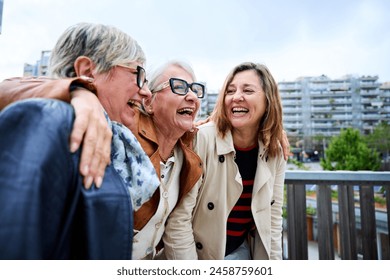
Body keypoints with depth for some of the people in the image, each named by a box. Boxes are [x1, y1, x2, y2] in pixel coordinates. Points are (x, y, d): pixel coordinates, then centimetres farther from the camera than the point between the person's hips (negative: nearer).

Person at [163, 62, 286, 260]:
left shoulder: (275, 153, -8)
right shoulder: (201, 139, -25)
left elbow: (274, 216, 2)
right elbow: (178, 219, -24)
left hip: (240, 249, 5)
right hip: (197, 252, -4)